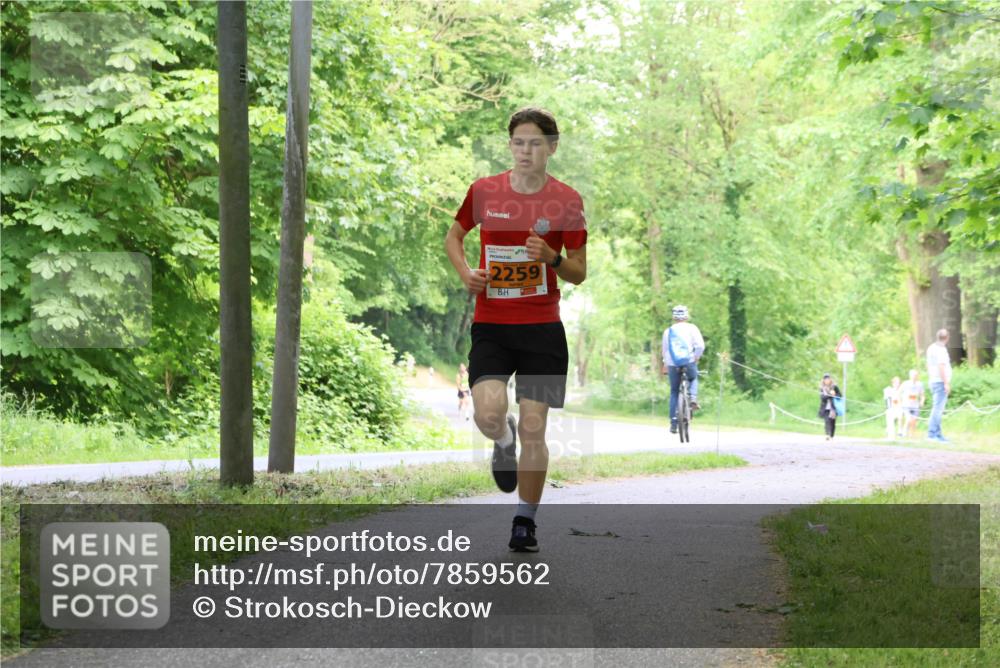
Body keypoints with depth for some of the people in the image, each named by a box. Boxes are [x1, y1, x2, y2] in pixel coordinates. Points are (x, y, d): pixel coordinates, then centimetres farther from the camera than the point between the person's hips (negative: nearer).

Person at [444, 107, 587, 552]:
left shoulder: (567, 201, -1)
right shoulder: (484, 191, 2)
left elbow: (579, 274, 4)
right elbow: (454, 236, 19)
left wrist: (552, 259, -18)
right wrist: (465, 272, -1)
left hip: (542, 328, 0)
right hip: (490, 325, 1)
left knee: (533, 429, -2)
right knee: (488, 415, -19)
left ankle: (525, 520, 14)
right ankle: (504, 443, 19)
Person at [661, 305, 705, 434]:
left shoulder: (668, 331, 12)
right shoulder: (691, 328, 3)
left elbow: (665, 351, 17)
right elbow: (700, 346, -8)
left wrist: (665, 365, 29)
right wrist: (696, 358, 7)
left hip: (673, 364, 2)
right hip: (689, 362, -2)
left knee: (674, 392, 12)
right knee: (693, 379, 30)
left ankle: (673, 423, 6)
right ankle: (693, 398, 1)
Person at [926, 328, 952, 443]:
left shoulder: (931, 348, 14)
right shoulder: (941, 349, -14)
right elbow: (941, 367, -21)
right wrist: (946, 383, -21)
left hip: (933, 381, 10)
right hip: (941, 382, -10)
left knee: (938, 408, 11)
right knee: (938, 408, -11)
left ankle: (938, 434, 11)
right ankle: (932, 433, -14)